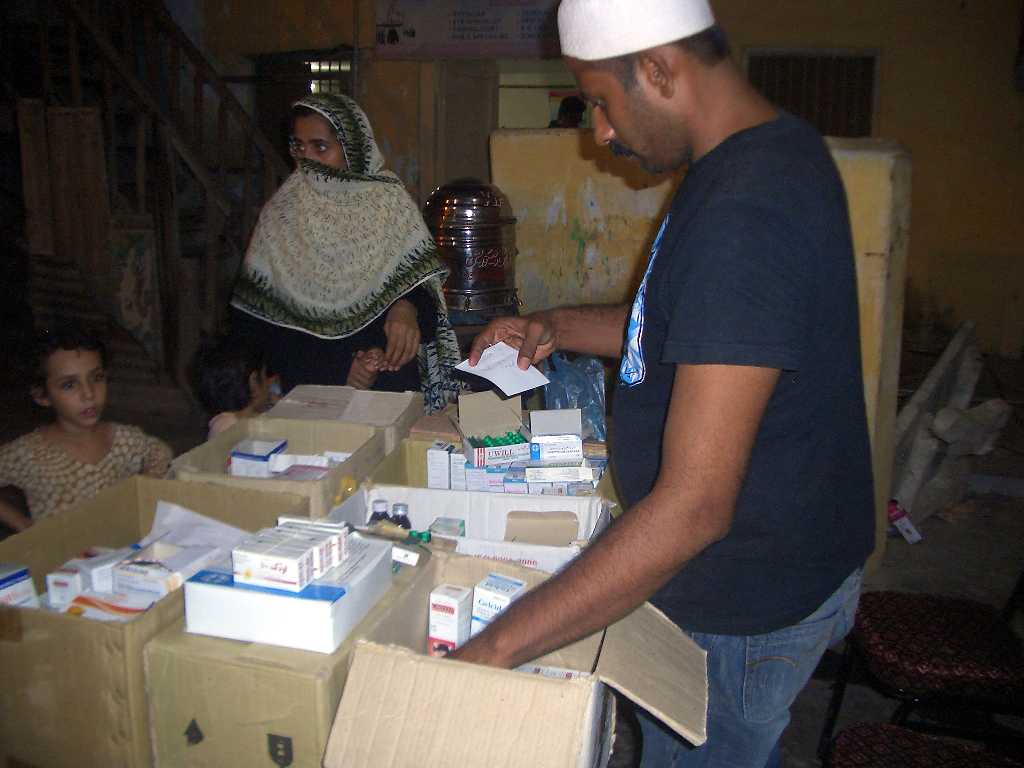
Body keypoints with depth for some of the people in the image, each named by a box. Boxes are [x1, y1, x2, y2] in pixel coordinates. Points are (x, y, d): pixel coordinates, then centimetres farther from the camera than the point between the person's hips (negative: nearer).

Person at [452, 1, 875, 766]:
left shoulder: (745, 216, -31)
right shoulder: (770, 149, 3)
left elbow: (694, 504, -35)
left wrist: (498, 646, -32)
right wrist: (558, 327, 7)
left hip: (743, 603, -9)